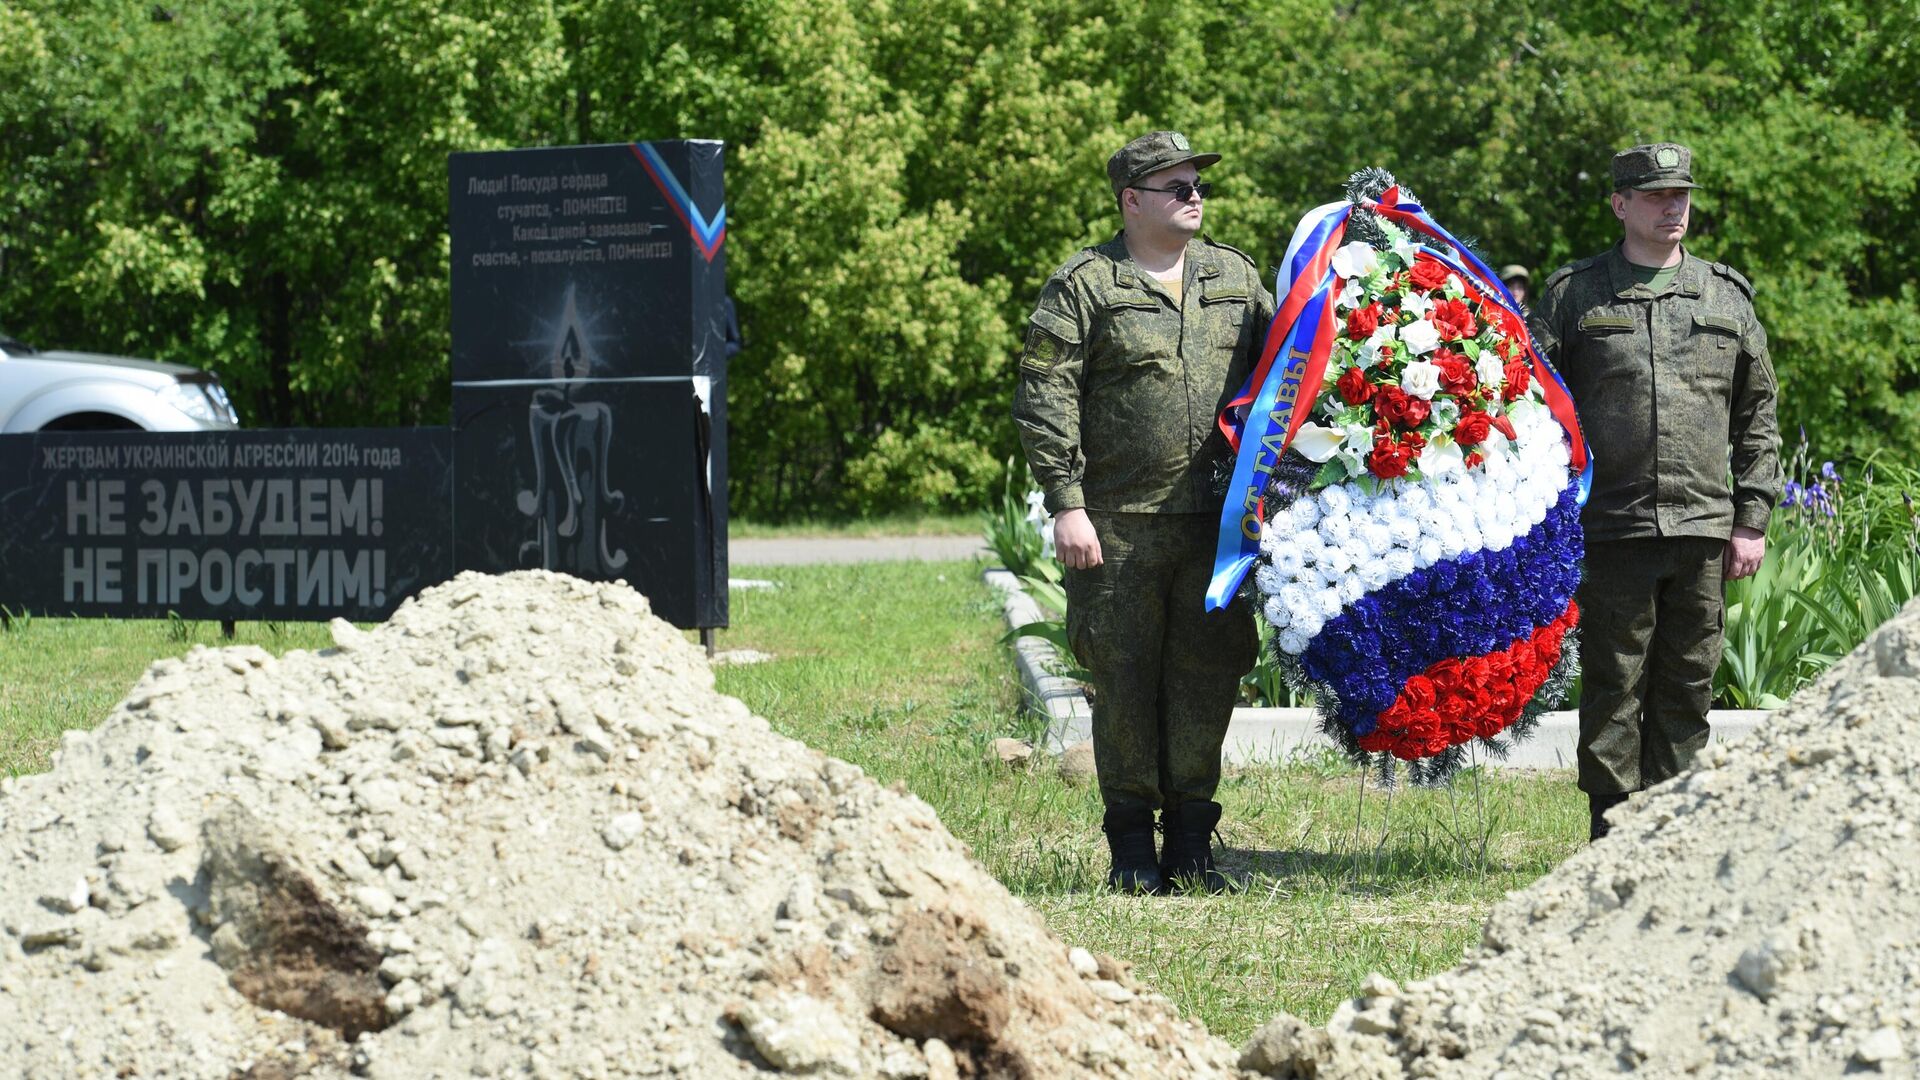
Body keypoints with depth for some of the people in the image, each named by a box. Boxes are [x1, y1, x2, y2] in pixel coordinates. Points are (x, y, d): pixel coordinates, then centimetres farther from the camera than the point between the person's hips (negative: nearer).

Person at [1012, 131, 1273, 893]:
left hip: (1218, 518, 4)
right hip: (1119, 523, -4)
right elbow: (1044, 401, -4)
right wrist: (1066, 503, -11)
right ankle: (1131, 845, 9)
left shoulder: (1236, 278, 13)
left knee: (1210, 674, 4)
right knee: (1125, 679, 1)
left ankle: (1191, 840, 13)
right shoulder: (1084, 286, 0)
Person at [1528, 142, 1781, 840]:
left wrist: (1752, 520, 7)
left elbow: (1757, 417, 14)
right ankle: (1614, 835, 3)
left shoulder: (1727, 297, 12)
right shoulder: (1574, 294, 6)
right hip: (1612, 527, -2)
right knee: (1613, 689, -1)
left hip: (1702, 528, 2)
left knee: (1686, 690, 6)